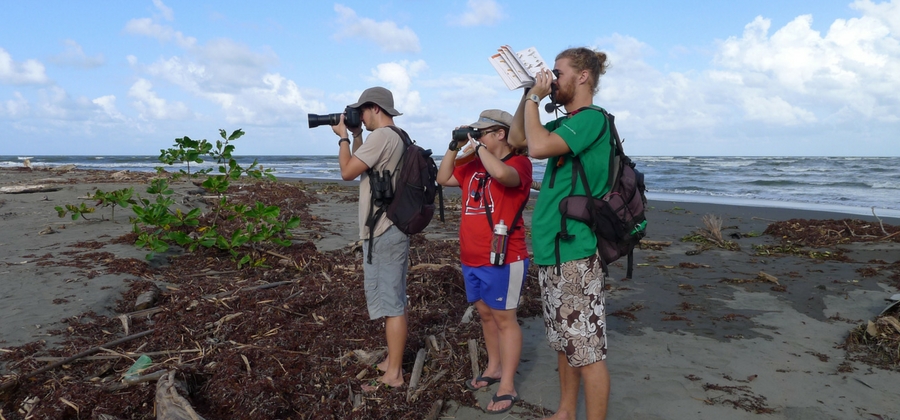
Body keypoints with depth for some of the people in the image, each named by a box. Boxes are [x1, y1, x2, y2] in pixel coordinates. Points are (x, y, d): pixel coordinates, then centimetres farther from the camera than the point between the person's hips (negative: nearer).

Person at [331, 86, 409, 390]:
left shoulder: (381, 136, -16)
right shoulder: (396, 138, 15)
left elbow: (347, 172, -15)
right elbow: (362, 166, 25)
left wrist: (343, 136, -2)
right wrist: (355, 136, 16)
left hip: (383, 232, -11)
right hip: (391, 229, 11)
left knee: (390, 303, -5)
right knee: (393, 299, 16)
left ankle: (393, 375, 2)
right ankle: (393, 361, 28)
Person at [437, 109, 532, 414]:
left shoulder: (518, 162, -10)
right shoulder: (474, 166, 14)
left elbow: (501, 174, -32)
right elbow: (443, 178, 16)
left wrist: (477, 145, -19)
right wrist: (455, 147, 5)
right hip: (471, 258, 8)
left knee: (504, 318, -3)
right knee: (485, 313, 17)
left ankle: (507, 387, 4)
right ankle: (494, 368, 31)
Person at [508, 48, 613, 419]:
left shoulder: (592, 119, -12)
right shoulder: (565, 123, 14)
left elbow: (538, 147, -26)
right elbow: (516, 139, 21)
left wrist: (534, 98, -12)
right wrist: (528, 95, 10)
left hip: (575, 252, -10)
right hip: (552, 249, 10)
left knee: (586, 352, -2)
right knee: (565, 344, 19)